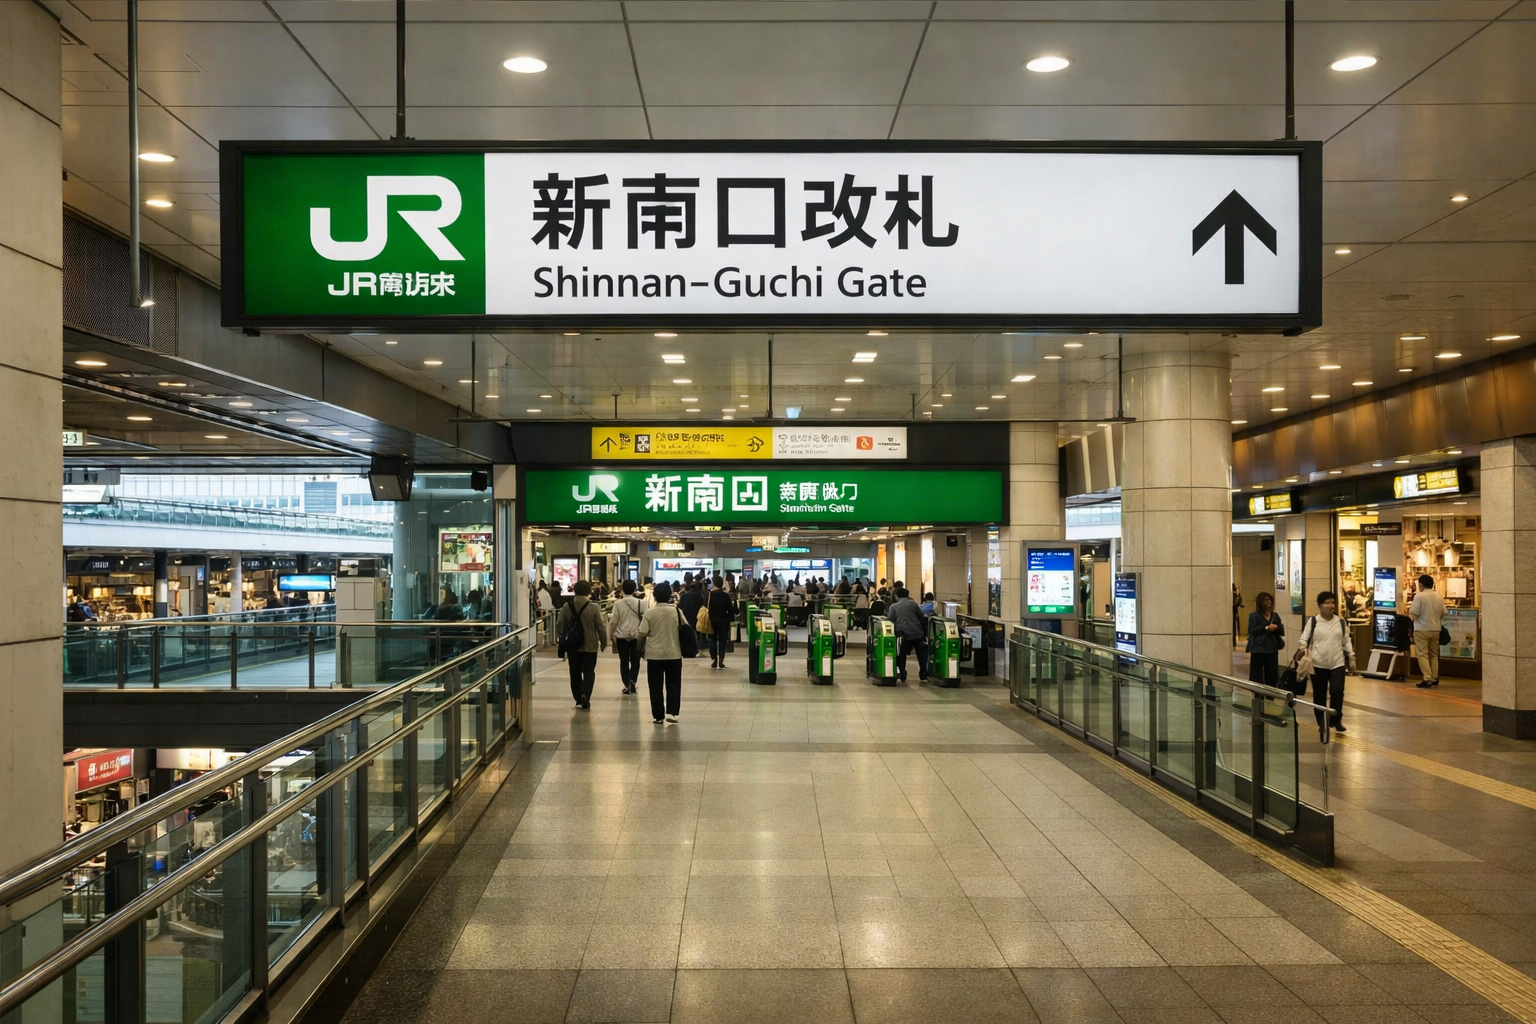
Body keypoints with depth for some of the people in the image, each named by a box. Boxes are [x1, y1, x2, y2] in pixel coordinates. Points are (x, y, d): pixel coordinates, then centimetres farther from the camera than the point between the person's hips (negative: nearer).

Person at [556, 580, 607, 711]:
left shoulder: (567, 607, -4)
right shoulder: (594, 607, -11)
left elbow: (559, 625, 1)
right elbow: (600, 626, -9)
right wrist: (604, 642, 6)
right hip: (590, 646, -2)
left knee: (575, 673, 13)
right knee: (589, 672, 6)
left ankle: (579, 700, 18)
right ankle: (585, 695, -15)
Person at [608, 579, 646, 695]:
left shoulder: (618, 603, -9)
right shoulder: (640, 603, -7)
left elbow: (613, 621, -8)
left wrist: (611, 634, 7)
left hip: (622, 636, -1)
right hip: (637, 636, 1)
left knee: (624, 661, 10)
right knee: (635, 661, 13)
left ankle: (627, 685, 8)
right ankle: (632, 681, -3)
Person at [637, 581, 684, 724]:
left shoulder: (649, 613, -8)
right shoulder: (677, 611, -5)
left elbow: (642, 634, -8)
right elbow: (686, 629, 3)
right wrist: (684, 646, 20)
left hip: (654, 655, -1)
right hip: (674, 654, 1)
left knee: (656, 686, 8)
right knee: (673, 684, 11)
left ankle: (658, 716, 9)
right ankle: (671, 712, -1)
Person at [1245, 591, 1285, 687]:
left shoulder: (1275, 615, 12)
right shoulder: (1254, 616, -2)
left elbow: (1282, 630, 9)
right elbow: (1251, 631, -12)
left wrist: (1276, 627, -12)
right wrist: (1265, 628, -18)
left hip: (1272, 649, 4)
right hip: (1258, 649, -4)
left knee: (1273, 675, 5)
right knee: (1256, 675, -3)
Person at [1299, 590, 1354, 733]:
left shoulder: (1341, 622, 7)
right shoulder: (1312, 621, -1)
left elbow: (1346, 641, 12)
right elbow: (1304, 639, -1)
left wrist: (1351, 656, 5)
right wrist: (1303, 652, -15)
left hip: (1337, 663, 1)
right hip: (1318, 665, -1)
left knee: (1337, 691, -14)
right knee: (1319, 695, 6)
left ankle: (1336, 719, 6)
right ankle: (1322, 723, 19)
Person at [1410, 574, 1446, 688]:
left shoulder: (1419, 596, -12)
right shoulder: (1439, 597, 5)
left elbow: (1413, 613, -16)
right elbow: (1443, 614, 9)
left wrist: (1410, 609, 5)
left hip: (1422, 629, -6)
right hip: (1435, 629, 6)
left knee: (1422, 654, -5)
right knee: (1434, 654, 15)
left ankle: (1427, 678, -14)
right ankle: (1435, 678, 17)